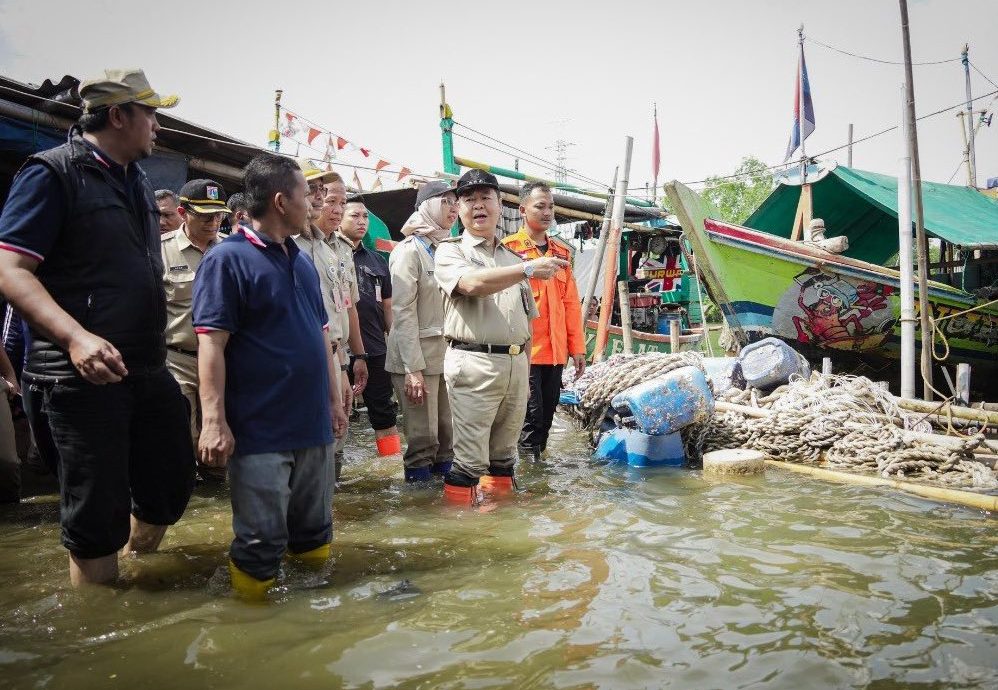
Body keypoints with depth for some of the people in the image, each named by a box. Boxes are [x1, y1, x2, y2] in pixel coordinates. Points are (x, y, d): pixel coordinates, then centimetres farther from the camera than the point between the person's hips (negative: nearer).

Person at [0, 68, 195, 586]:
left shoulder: (137, 181, 15)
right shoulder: (53, 173, -8)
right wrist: (76, 337, -30)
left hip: (148, 369, 8)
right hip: (82, 374, -7)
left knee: (172, 481, 15)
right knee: (98, 510, 1)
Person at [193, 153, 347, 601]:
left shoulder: (301, 261, 14)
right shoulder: (227, 259, -8)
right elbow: (211, 344, -14)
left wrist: (333, 400, 17)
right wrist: (214, 420, -19)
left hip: (314, 426, 7)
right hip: (260, 431, -7)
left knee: (315, 535, 17)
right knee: (261, 545, 1)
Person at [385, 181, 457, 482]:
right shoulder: (410, 250, -8)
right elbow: (403, 312, -14)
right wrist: (413, 369, -19)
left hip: (447, 354, 7)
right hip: (418, 356, -7)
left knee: (448, 433, 11)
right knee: (423, 437, -3)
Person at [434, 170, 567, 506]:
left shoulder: (513, 257, 19)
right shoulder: (451, 251, 3)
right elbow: (473, 283, -20)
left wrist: (524, 366, 17)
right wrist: (529, 268, -23)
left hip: (516, 364, 6)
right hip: (474, 362, -6)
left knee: (504, 454, 13)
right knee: (469, 459, -6)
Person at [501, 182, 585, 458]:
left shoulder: (562, 252, 14)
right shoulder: (509, 249, -5)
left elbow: (571, 303, 15)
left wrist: (577, 347, 13)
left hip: (555, 351, 6)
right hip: (524, 350, -6)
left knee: (547, 415, 13)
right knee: (531, 417, -3)